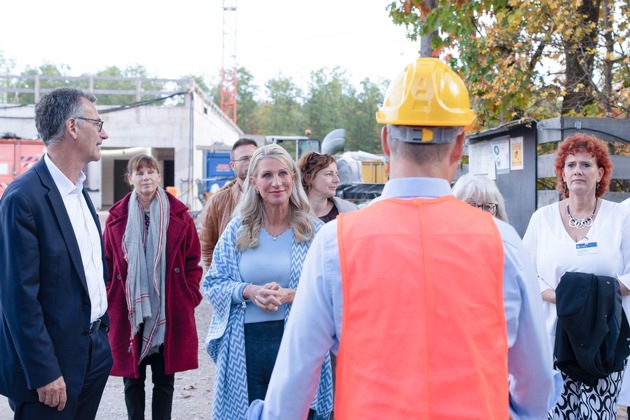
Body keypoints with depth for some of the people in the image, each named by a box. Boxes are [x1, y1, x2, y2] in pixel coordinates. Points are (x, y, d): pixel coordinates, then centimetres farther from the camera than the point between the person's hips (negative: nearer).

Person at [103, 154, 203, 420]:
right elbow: (107, 265, 4)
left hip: (169, 314, 0)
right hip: (129, 313, 1)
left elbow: (193, 262, 4)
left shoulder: (179, 215, 0)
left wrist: (190, 296, -4)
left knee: (164, 380, 9)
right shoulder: (117, 218, 2)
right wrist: (110, 302, -2)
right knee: (132, 379, 11)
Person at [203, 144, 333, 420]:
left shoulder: (312, 230, 0)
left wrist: (289, 295, -18)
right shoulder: (237, 229, 5)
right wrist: (249, 291, -12)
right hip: (245, 343, 1)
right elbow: (212, 283, 5)